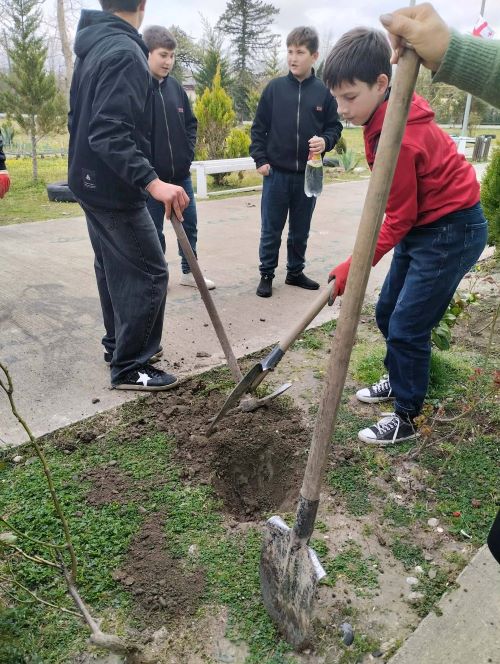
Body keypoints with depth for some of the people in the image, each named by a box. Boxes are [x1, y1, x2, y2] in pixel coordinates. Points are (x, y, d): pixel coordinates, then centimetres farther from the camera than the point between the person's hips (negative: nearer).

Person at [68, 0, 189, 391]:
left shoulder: (92, 47, 12)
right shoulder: (125, 52, -17)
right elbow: (111, 133, -28)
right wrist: (152, 182, -36)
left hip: (92, 181, 10)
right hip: (114, 188, -10)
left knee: (113, 268, 18)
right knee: (149, 274, -4)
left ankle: (118, 343, 31)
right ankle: (129, 367, 4)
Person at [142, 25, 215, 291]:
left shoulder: (174, 86, 8)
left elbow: (190, 122, 18)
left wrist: (188, 152, 5)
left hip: (181, 174, 6)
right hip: (151, 176, -6)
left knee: (190, 224, 13)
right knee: (153, 231, 5)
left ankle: (189, 272, 29)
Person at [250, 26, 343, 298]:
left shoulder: (323, 92, 2)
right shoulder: (275, 87, 1)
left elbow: (334, 127, 8)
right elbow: (259, 127, 4)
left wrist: (325, 141, -13)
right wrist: (260, 159, -4)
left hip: (308, 174, 1)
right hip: (276, 173, -1)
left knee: (300, 230, 12)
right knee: (271, 229, 5)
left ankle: (295, 272, 27)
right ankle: (266, 274, 18)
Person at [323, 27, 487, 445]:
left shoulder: (399, 137, -27)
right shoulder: (388, 118, 2)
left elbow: (399, 219, -21)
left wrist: (353, 269, -19)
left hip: (451, 232, -10)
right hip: (424, 225, 10)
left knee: (407, 328, -5)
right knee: (387, 312, 16)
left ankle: (406, 418, 14)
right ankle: (400, 381, 38)